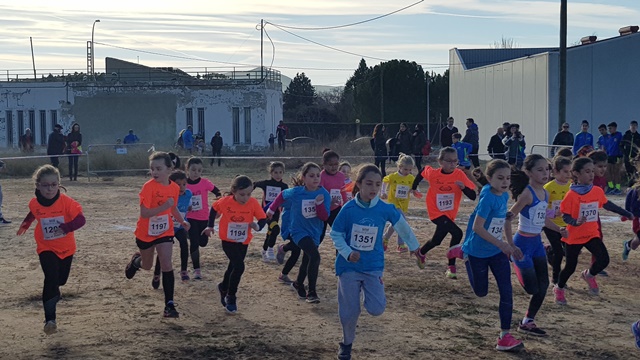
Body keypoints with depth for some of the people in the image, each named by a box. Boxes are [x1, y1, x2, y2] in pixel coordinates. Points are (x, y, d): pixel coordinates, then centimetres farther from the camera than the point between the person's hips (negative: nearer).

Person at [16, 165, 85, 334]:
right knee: (51, 279, -19)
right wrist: (25, 224, 11)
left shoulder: (66, 202, -21)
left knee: (60, 279, 17)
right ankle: (50, 319, -19)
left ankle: (53, 293, 56)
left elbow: (81, 219, -30)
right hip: (46, 248, -1)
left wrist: (65, 228, -42)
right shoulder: (34, 203, -11)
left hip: (66, 248, 1)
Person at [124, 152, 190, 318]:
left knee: (167, 265, -11)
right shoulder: (149, 187, -22)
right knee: (147, 266, 17)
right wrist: (164, 206, -38)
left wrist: (182, 221, -1)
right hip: (146, 233, -2)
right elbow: (144, 213, -28)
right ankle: (136, 260, 55)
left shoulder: (174, 188, -7)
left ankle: (169, 305, -5)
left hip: (165, 231, 2)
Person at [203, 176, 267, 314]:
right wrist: (210, 226, 5)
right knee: (239, 266, -17)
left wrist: (258, 226, -34)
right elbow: (214, 209, 1)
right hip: (228, 240, -3)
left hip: (243, 242, 3)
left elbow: (263, 218, -13)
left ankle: (224, 288, 48)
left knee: (233, 266, 18)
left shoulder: (253, 203, -17)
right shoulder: (225, 202, -19)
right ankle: (231, 298, 0)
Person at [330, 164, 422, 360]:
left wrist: (414, 246, 19)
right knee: (349, 311, 3)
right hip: (349, 265, -1)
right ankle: (347, 343, 30)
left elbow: (402, 225, 8)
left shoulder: (385, 209, -10)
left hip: (373, 266, 1)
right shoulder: (348, 209, -13)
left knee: (376, 309, -13)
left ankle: (365, 291, 22)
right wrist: (347, 253, -19)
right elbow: (336, 235, -4)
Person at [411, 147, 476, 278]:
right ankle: (451, 267, -10)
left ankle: (421, 252, 49)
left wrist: (463, 187, -36)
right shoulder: (433, 174, -15)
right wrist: (414, 187, 16)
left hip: (450, 214, 3)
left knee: (436, 240, 18)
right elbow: (422, 172, 8)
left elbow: (473, 196, -18)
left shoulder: (460, 175, -15)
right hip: (436, 212, -3)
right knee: (457, 233, -23)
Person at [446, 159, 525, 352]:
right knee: (481, 291, 14)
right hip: (478, 252, -6)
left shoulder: (504, 196, 0)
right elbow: (477, 227, -28)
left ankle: (505, 335, 5)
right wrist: (501, 244, -28)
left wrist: (512, 245, 15)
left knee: (507, 291, -3)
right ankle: (463, 253, 33)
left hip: (497, 251, 6)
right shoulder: (488, 198, -24)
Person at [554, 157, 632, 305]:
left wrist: (626, 213, 20)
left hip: (592, 234, 4)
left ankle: (589, 275, 19)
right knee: (570, 267, 6)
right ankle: (559, 289, 35)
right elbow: (565, 216, -15)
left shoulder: (598, 191, -4)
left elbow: (607, 204, 14)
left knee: (604, 260, -14)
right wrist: (576, 222, -35)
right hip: (574, 236, -4)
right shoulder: (571, 195, -19)